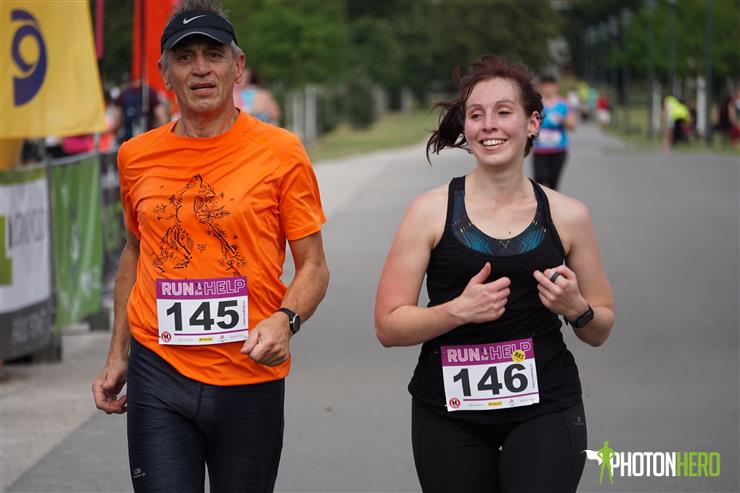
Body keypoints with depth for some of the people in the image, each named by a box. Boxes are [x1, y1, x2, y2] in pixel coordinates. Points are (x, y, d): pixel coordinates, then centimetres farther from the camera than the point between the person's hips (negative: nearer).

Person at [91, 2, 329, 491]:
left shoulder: (280, 151, -3)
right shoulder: (137, 156, 6)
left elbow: (313, 265, 0)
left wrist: (285, 320, -20)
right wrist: (118, 355, 16)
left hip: (250, 379, -1)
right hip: (158, 375, 1)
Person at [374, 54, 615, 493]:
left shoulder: (567, 216, 3)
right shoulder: (431, 211, -2)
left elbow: (600, 331, 13)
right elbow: (388, 326, -5)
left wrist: (575, 308, -9)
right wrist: (458, 310, -20)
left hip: (544, 409, 0)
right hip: (450, 414, 0)